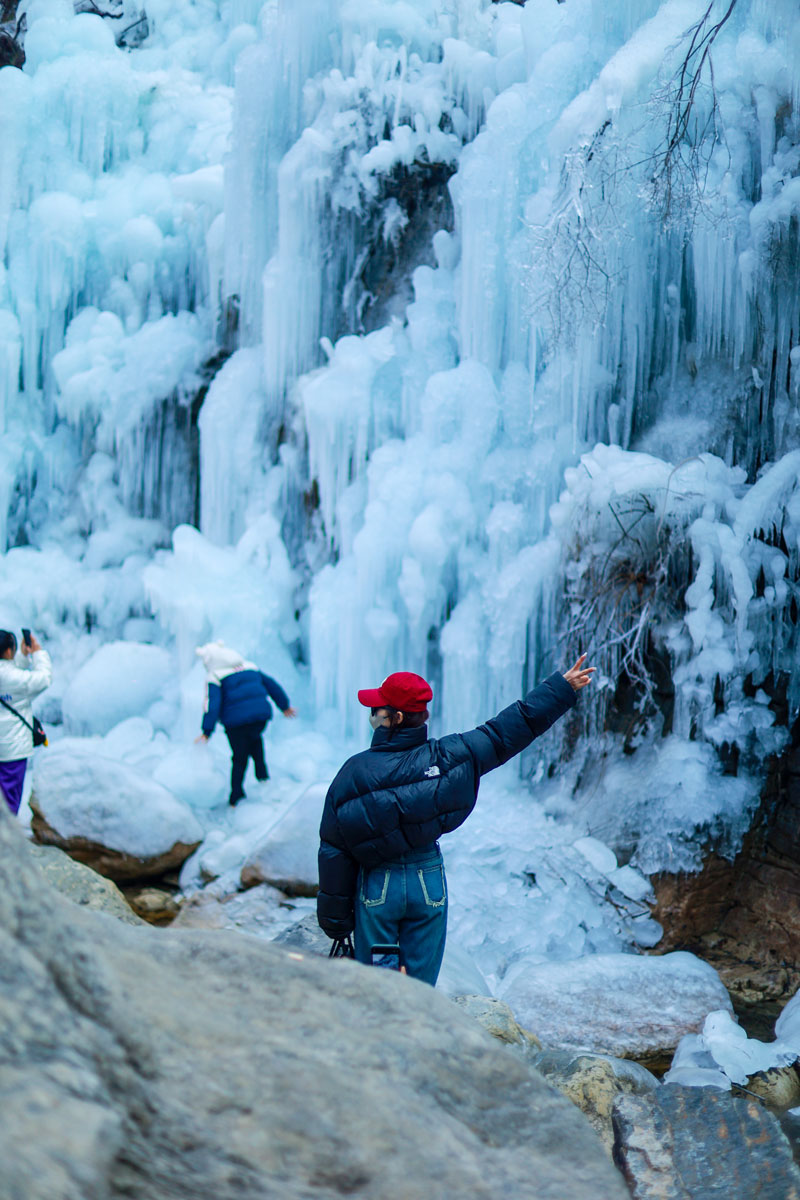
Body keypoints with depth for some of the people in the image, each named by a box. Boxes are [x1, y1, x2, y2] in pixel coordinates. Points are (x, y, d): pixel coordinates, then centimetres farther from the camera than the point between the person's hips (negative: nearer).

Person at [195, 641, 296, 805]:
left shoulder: (214, 678, -3)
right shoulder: (249, 668, 15)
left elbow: (212, 704, -14)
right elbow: (272, 685, 19)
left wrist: (207, 731, -15)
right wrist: (285, 706, 29)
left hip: (236, 722, -4)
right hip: (261, 715, 4)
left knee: (239, 759, 11)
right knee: (254, 738, 36)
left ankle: (236, 796, 16)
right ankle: (262, 772, 24)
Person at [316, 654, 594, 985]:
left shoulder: (355, 772, -13)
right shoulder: (444, 756, -9)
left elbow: (334, 851, -8)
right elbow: (510, 729, -2)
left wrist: (335, 917, 1)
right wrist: (563, 687, 6)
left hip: (376, 887, -2)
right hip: (429, 883, 2)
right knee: (420, 984, 11)